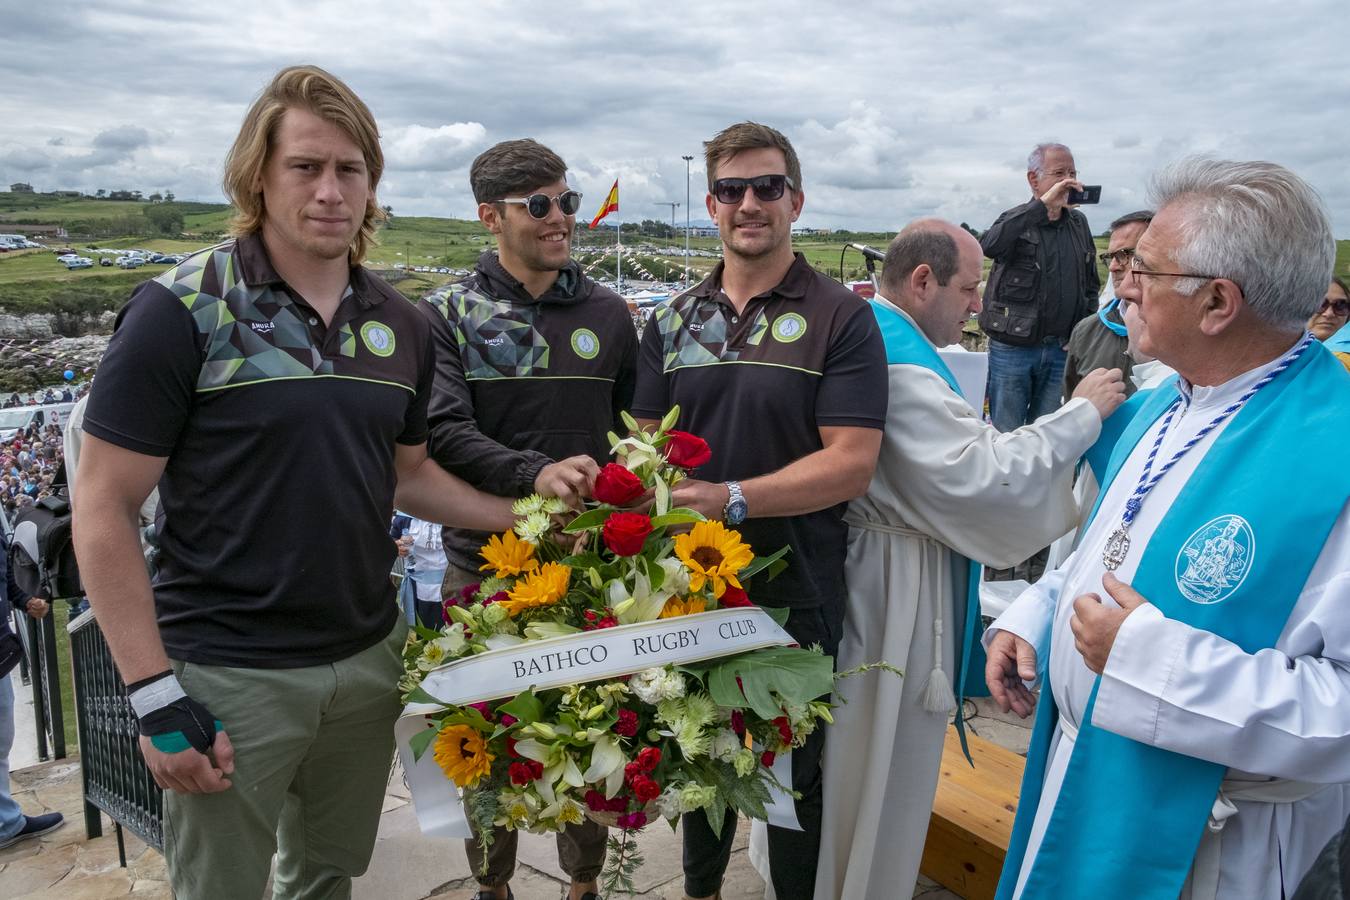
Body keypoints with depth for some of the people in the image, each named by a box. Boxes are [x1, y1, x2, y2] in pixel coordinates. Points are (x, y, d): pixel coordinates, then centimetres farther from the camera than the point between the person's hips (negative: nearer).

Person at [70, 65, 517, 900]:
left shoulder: (402, 326, 3)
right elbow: (104, 509, -11)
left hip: (369, 658, 5)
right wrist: (156, 697, -14)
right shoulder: (182, 311, -12)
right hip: (228, 676, -4)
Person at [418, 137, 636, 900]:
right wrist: (536, 474, -29)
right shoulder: (449, 315, 0)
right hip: (486, 562, -1)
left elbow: (639, 432, 10)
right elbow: (444, 433, -13)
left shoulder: (609, 314, 7)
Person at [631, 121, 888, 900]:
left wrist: (731, 499, -25)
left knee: (793, 773, 14)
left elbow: (852, 462, -16)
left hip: (794, 595, -4)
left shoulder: (841, 318, -7)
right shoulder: (675, 321, 8)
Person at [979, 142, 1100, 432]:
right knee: (1006, 435, 2)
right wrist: (1043, 205, -31)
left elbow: (1091, 285, 18)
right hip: (1012, 348, -4)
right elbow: (989, 245, -30)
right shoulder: (1016, 221, -4)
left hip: (1061, 349, 5)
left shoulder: (1079, 223, 11)